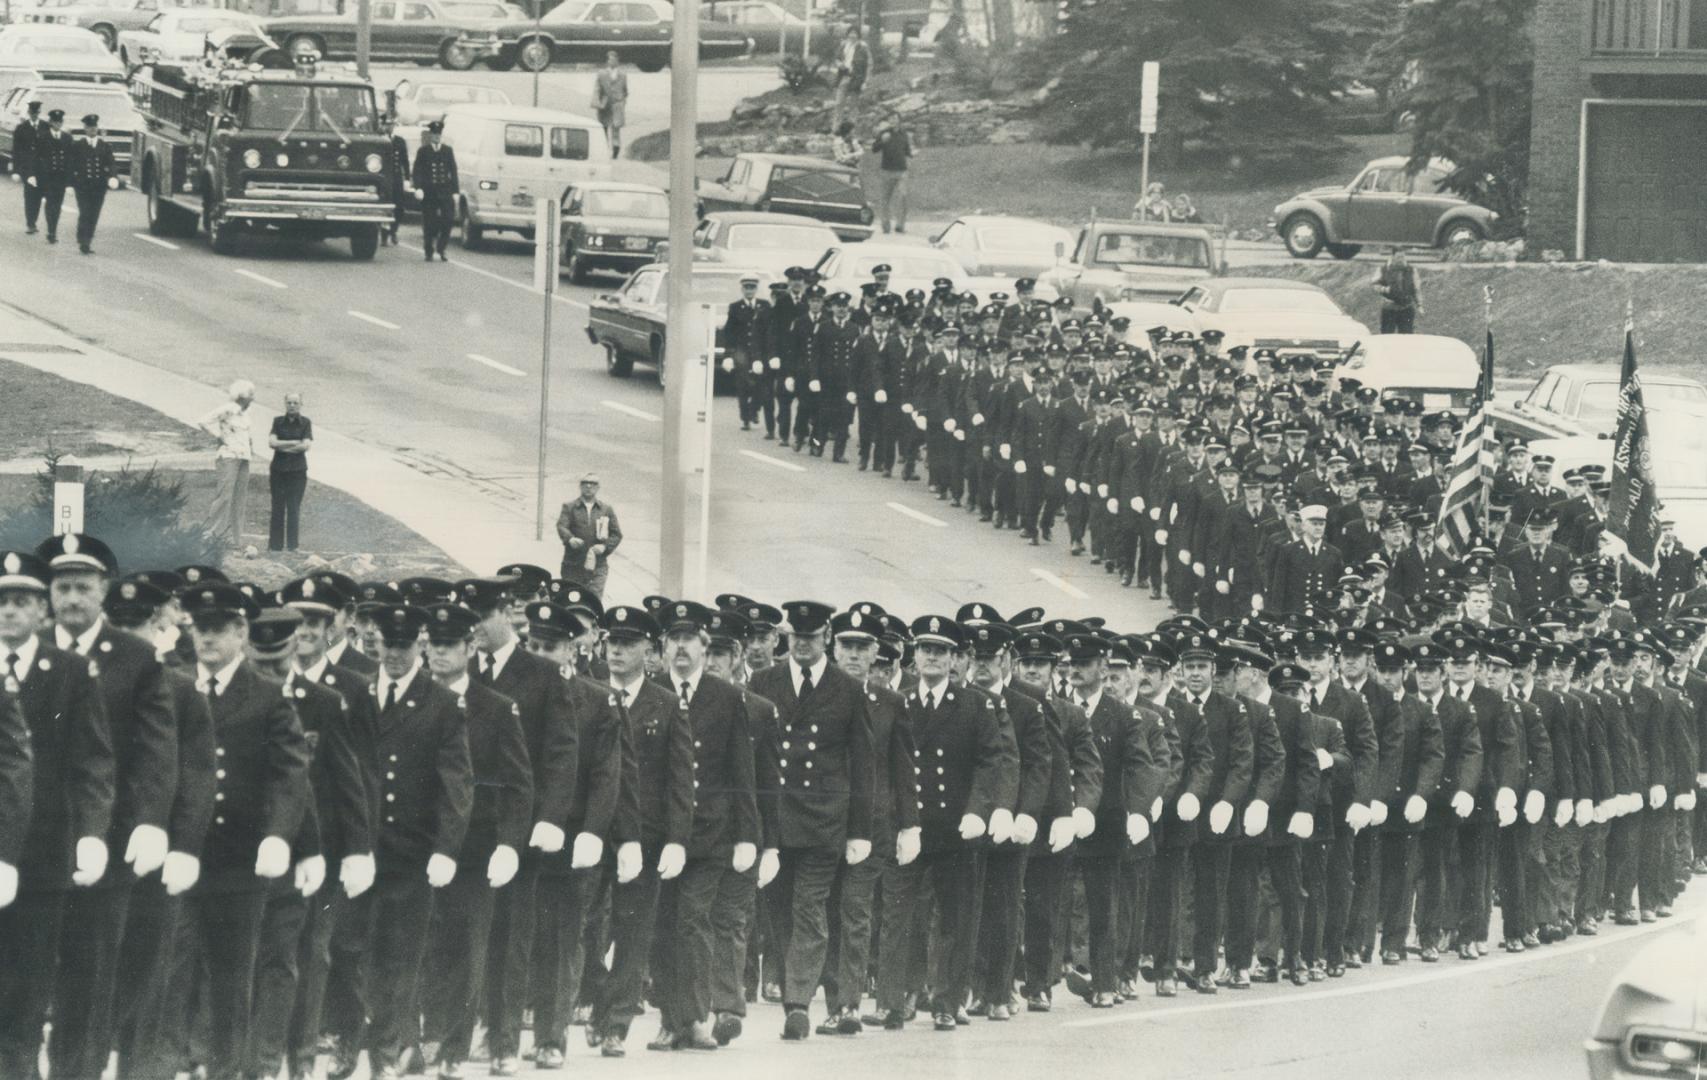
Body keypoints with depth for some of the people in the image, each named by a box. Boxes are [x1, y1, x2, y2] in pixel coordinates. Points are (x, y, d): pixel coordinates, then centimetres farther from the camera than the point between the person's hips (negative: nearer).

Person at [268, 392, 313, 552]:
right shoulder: (278, 421, 7)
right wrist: (294, 443, -11)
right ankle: (275, 545, 4)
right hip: (279, 470, 1)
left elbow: (306, 446, -9)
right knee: (277, 509, 1)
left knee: (294, 509, -4)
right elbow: (272, 442, -6)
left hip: (297, 471, -1)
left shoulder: (305, 423, 2)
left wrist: (282, 446, -7)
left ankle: (291, 546, 0)